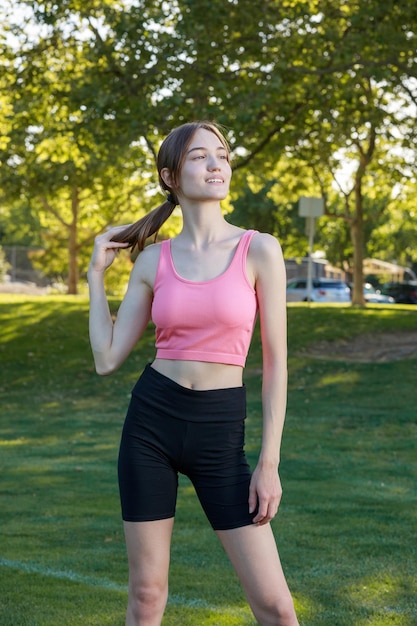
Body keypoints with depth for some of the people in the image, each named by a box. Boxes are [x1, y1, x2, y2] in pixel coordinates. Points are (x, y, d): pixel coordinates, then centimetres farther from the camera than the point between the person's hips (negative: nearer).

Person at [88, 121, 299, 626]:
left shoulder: (259, 250, -3)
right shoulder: (153, 260, 4)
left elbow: (275, 363, -3)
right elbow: (107, 358, 5)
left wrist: (269, 462, -7)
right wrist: (96, 273, 9)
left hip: (219, 432, -2)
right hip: (151, 420, 2)